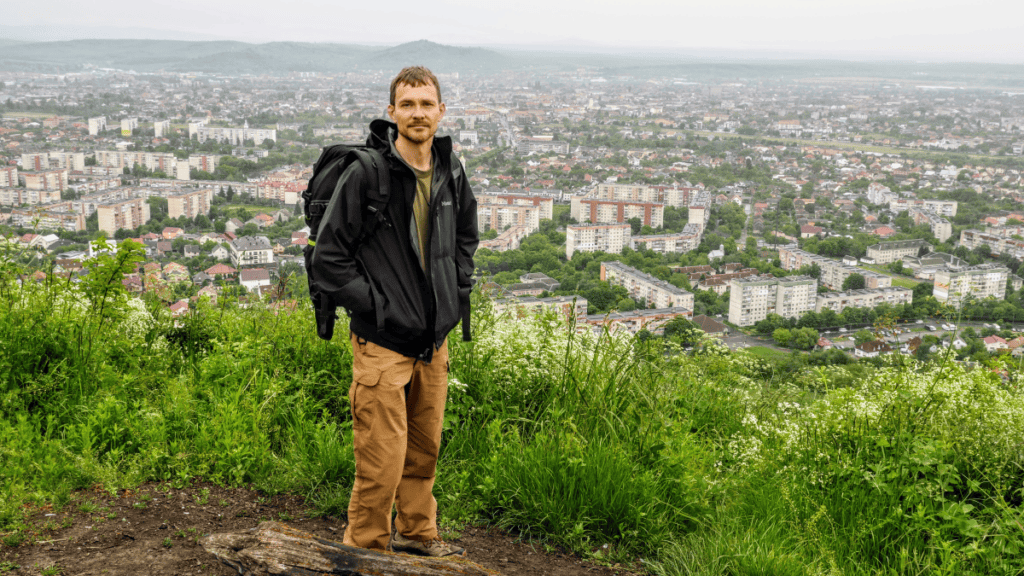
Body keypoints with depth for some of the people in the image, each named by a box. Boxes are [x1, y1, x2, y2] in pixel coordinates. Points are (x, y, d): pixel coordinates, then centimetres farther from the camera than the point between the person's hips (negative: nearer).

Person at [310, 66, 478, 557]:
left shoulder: (451, 172, 5)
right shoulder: (366, 173, -15)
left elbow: (465, 237, 23)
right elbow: (328, 258, -12)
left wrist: (457, 295, 12)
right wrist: (374, 305, -14)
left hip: (435, 340, 6)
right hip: (382, 342, -6)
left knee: (425, 449, 19)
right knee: (382, 461, -2)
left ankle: (417, 533, 36)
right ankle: (367, 548, 17)